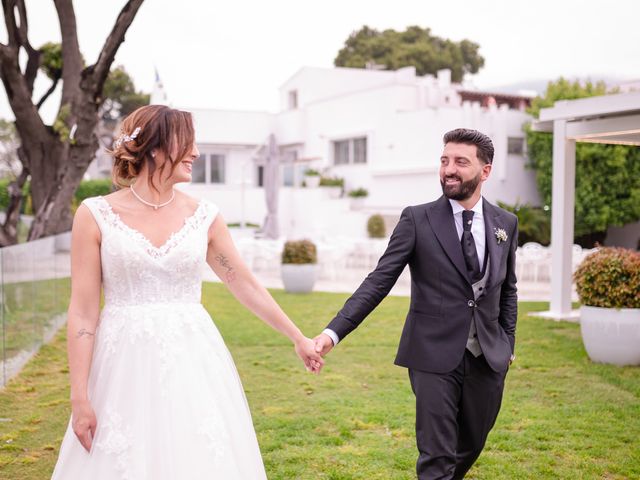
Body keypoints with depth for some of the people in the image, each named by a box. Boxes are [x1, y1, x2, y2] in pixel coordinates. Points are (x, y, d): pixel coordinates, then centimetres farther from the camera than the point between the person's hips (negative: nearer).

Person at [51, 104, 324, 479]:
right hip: (126, 364, -2)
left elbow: (246, 285, 13)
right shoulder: (96, 216, -4)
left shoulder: (203, 216, 3)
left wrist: (299, 339, 17)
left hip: (193, 362, 2)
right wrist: (80, 398, -7)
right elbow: (83, 312, -4)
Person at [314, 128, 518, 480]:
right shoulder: (417, 220, -7)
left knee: (470, 447, 18)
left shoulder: (506, 223, 5)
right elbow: (379, 280, -11)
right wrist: (335, 331, -21)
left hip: (488, 358, 4)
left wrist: (507, 344, 13)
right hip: (434, 357, -4)